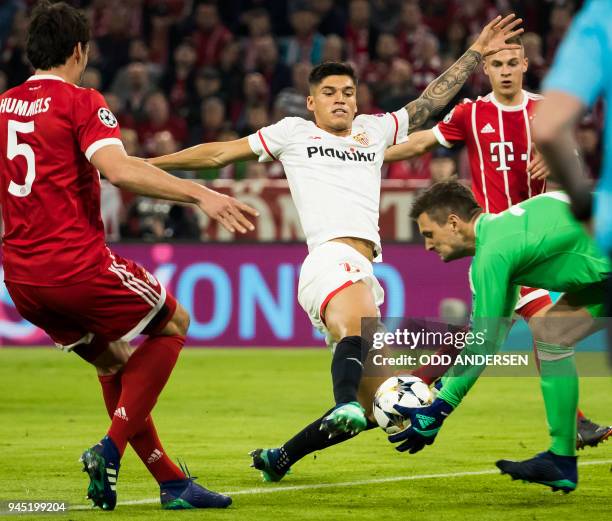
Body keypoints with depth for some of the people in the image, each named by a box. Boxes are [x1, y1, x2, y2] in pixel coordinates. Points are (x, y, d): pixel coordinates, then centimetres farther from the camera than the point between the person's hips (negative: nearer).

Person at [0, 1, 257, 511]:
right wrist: (199, 194, -28)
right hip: (78, 265, -7)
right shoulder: (81, 102, -8)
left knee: (113, 360, 22)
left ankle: (171, 482, 18)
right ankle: (111, 449, 1)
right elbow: (118, 169, -25)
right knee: (173, 324, 15)